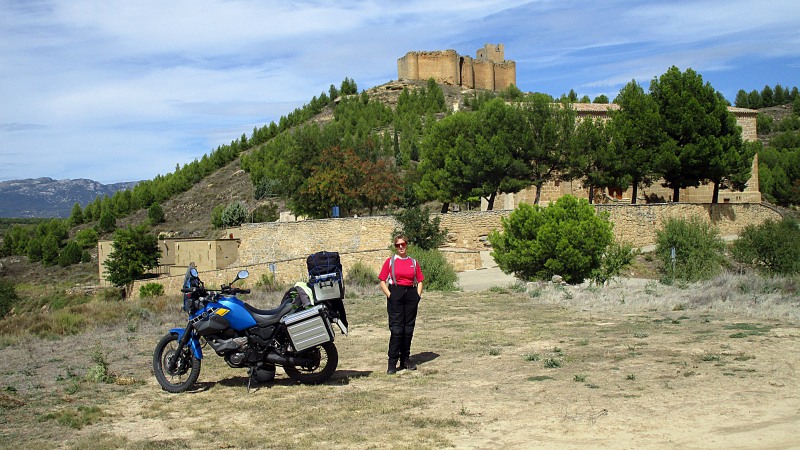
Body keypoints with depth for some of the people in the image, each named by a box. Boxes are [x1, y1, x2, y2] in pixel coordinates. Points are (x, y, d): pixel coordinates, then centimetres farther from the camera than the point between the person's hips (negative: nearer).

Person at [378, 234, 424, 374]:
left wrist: (418, 295, 1)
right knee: (396, 329, -7)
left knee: (409, 329, 7)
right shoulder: (390, 261, 4)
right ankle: (392, 362, -4)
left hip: (411, 294, 3)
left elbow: (420, 281, 14)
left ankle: (405, 359, 17)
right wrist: (389, 295, -10)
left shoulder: (413, 262, 12)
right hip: (395, 294, -3)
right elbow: (383, 282, 1)